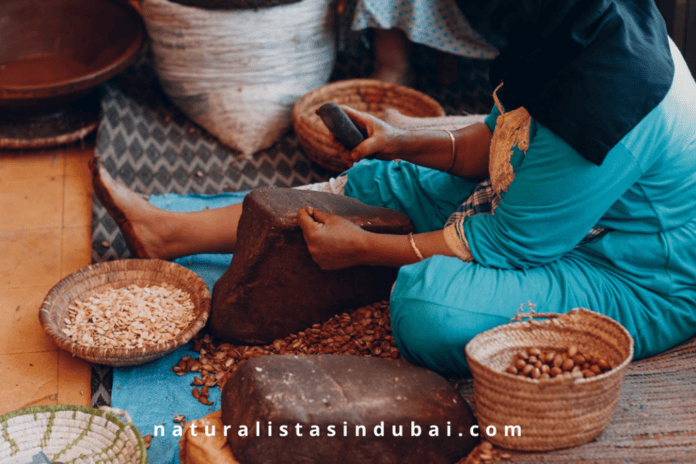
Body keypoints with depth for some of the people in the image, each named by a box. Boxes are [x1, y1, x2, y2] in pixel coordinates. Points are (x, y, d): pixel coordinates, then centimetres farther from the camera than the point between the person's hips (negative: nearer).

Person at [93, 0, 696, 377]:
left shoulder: (600, 104, -35)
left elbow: (507, 246, -25)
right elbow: (505, 141, 10)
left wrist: (364, 248, -17)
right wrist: (408, 143, 0)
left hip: (641, 286, -8)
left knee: (429, 303, -36)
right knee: (380, 183, 8)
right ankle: (174, 231, 16)